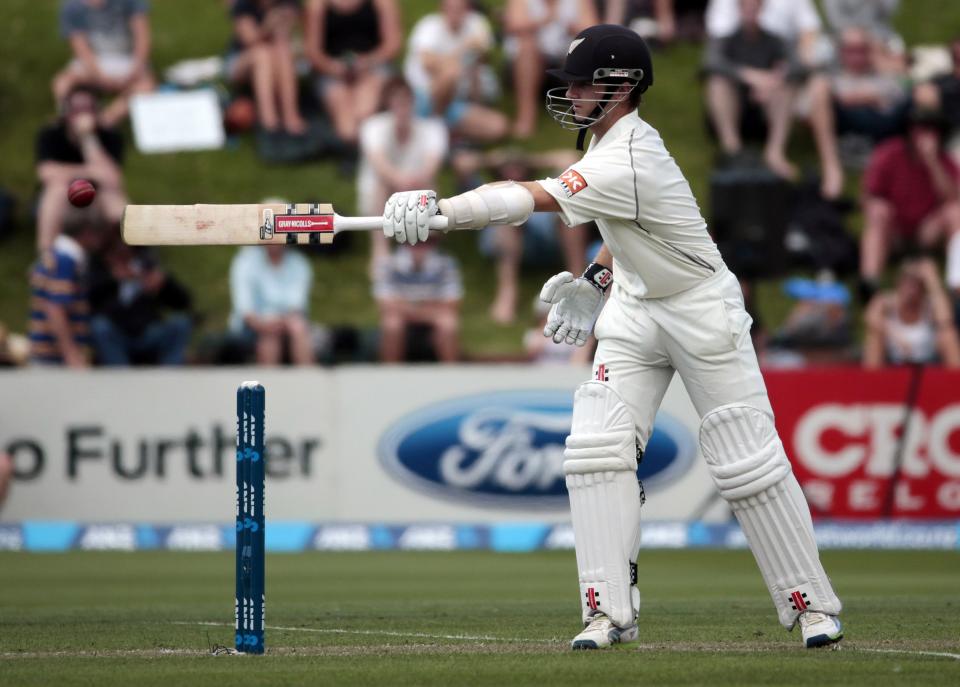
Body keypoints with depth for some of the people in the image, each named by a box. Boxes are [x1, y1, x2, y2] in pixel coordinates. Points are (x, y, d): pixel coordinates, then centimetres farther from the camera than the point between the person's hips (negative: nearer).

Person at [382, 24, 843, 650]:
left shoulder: (628, 162, -29)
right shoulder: (617, 140, 0)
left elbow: (531, 199, -40)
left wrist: (438, 210, -49)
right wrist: (597, 281, 4)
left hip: (702, 310, -8)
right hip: (634, 309, 9)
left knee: (746, 462, -5)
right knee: (597, 445, -7)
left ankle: (811, 603, 9)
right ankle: (611, 610, -7)